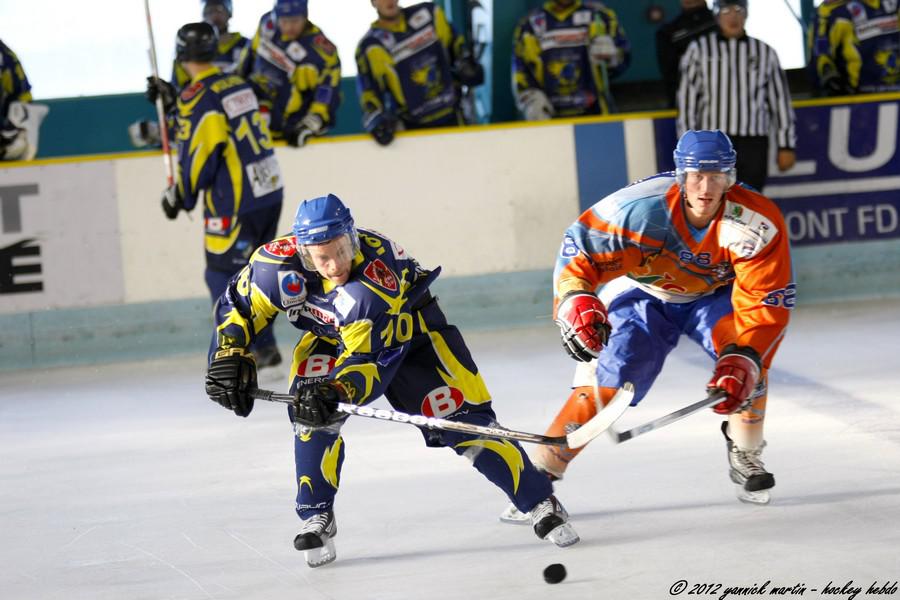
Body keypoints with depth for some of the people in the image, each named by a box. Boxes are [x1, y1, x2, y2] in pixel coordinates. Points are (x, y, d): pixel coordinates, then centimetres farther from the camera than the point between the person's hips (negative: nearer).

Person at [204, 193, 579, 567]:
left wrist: (337, 392, -56)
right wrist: (229, 357, -23)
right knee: (311, 408, -23)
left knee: (462, 416, -10)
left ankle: (540, 502, 1)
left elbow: (369, 357, -41)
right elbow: (237, 306, -12)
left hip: (406, 330, -3)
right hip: (329, 335, 3)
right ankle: (316, 518, -7)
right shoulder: (277, 263, -31)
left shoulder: (379, 269, -40)